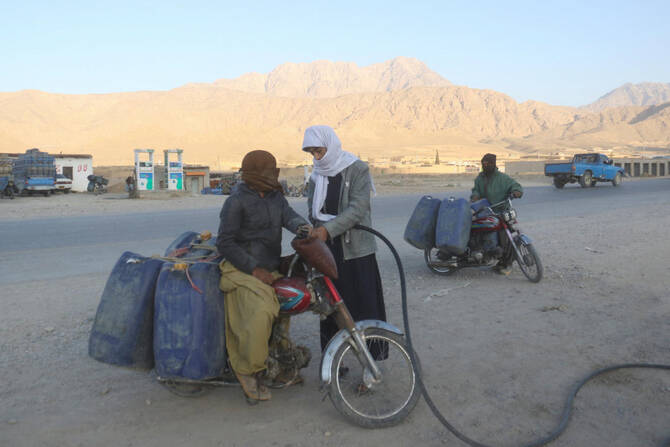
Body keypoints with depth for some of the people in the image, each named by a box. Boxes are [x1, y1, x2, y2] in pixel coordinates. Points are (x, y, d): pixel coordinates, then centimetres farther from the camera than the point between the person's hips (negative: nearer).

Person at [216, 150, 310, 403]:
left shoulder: (275, 195, 12)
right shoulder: (237, 201, -10)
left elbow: (288, 215, -3)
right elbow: (225, 242, -13)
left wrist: (301, 226, -29)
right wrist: (254, 268, -19)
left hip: (271, 269, 8)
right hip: (243, 269, -8)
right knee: (262, 312, -28)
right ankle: (247, 369, -8)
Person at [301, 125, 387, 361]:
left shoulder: (357, 169, -5)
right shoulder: (316, 176, 12)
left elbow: (357, 209, -15)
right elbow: (313, 211, 10)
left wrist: (328, 229, -23)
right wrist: (314, 232, -10)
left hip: (356, 249, -5)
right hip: (327, 249, 5)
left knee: (365, 306, -2)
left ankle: (374, 358, 9)